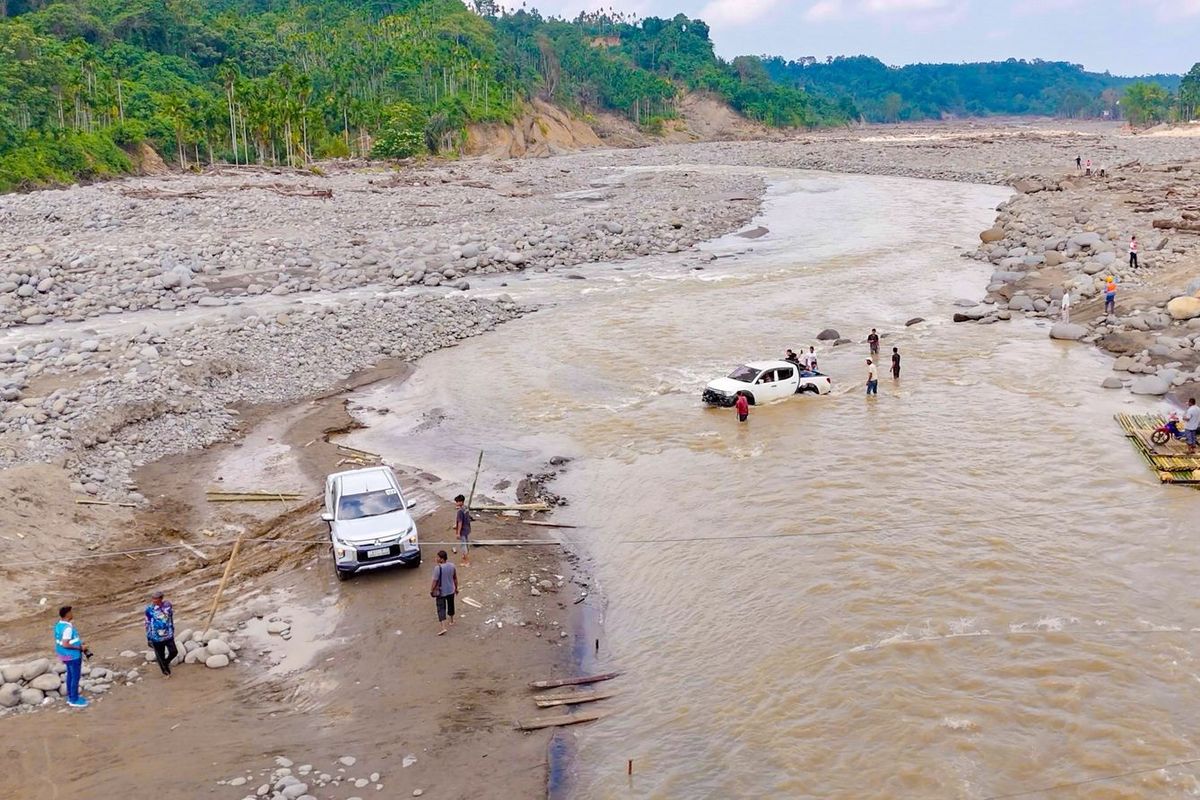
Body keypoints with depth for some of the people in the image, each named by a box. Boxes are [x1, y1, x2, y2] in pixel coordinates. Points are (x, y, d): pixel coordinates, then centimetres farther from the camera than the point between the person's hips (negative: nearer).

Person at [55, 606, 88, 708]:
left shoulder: (59, 625, 3)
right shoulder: (67, 628, -27)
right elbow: (65, 644, -30)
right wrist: (80, 648, -20)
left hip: (65, 655, 10)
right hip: (72, 656, -10)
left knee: (70, 675, 21)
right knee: (75, 677, 3)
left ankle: (70, 697, 31)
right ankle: (74, 700, 12)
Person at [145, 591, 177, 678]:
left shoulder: (168, 605, -5)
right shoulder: (149, 609, -13)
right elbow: (148, 624, -4)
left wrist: (172, 631, 16)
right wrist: (149, 638, 0)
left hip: (168, 635, 2)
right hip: (156, 637, -2)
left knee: (174, 652, -5)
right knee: (160, 656, 8)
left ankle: (166, 662, 27)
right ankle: (166, 672, 30)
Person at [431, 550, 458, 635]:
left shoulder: (438, 568, -23)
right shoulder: (452, 566, -6)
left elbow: (435, 581, -18)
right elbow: (455, 578, 5)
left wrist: (431, 590, -4)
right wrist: (456, 588, 17)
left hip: (441, 592, -5)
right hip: (451, 591, 5)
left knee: (441, 609, -1)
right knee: (451, 606, 25)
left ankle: (443, 628, -11)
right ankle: (451, 621, 45)